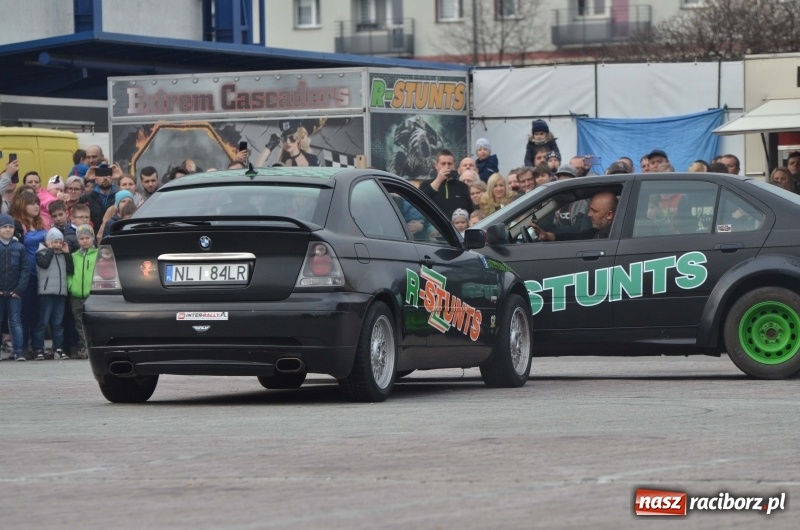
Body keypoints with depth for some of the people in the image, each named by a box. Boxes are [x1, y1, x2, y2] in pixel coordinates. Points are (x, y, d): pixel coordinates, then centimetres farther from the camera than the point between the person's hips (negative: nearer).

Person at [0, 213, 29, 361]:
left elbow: (25, 269, 2)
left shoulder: (19, 248, 4)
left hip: (14, 293, 1)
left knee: (15, 322, 1)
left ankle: (18, 351, 2)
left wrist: (19, 289, -7)